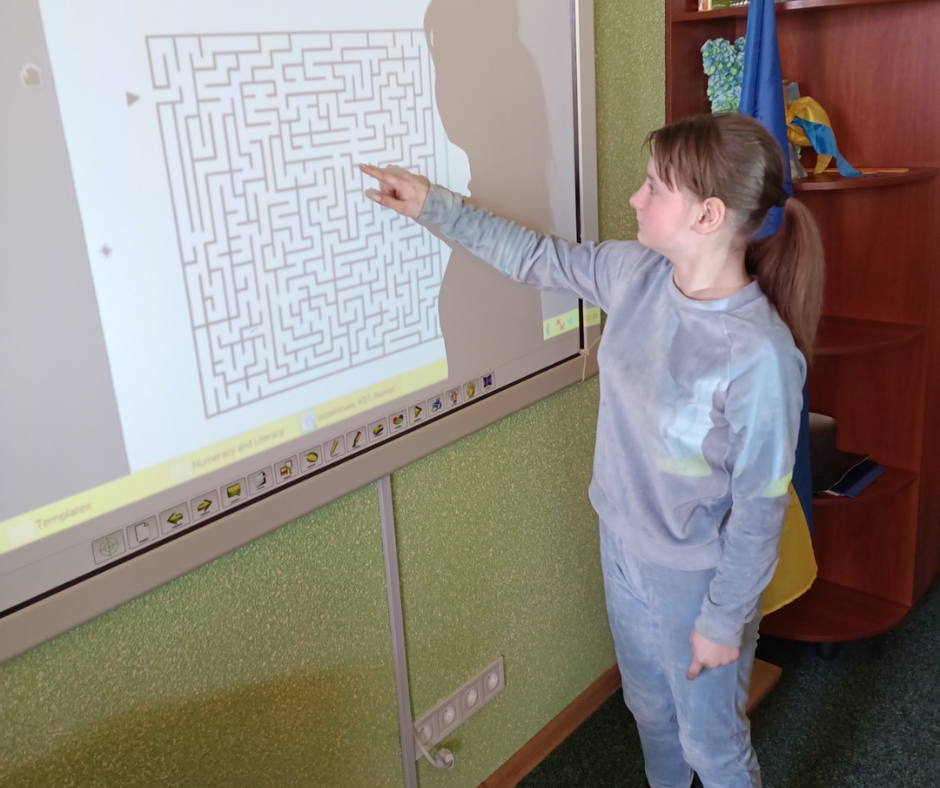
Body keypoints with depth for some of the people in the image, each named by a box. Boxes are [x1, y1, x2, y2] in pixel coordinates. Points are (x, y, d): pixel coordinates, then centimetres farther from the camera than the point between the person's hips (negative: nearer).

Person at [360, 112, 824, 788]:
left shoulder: (761, 355, -32)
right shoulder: (635, 273, -12)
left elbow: (760, 508, -22)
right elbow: (537, 258, 3)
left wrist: (723, 620, -12)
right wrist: (433, 206, 3)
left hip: (698, 578, -6)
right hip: (625, 545, 7)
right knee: (649, 708, 31)